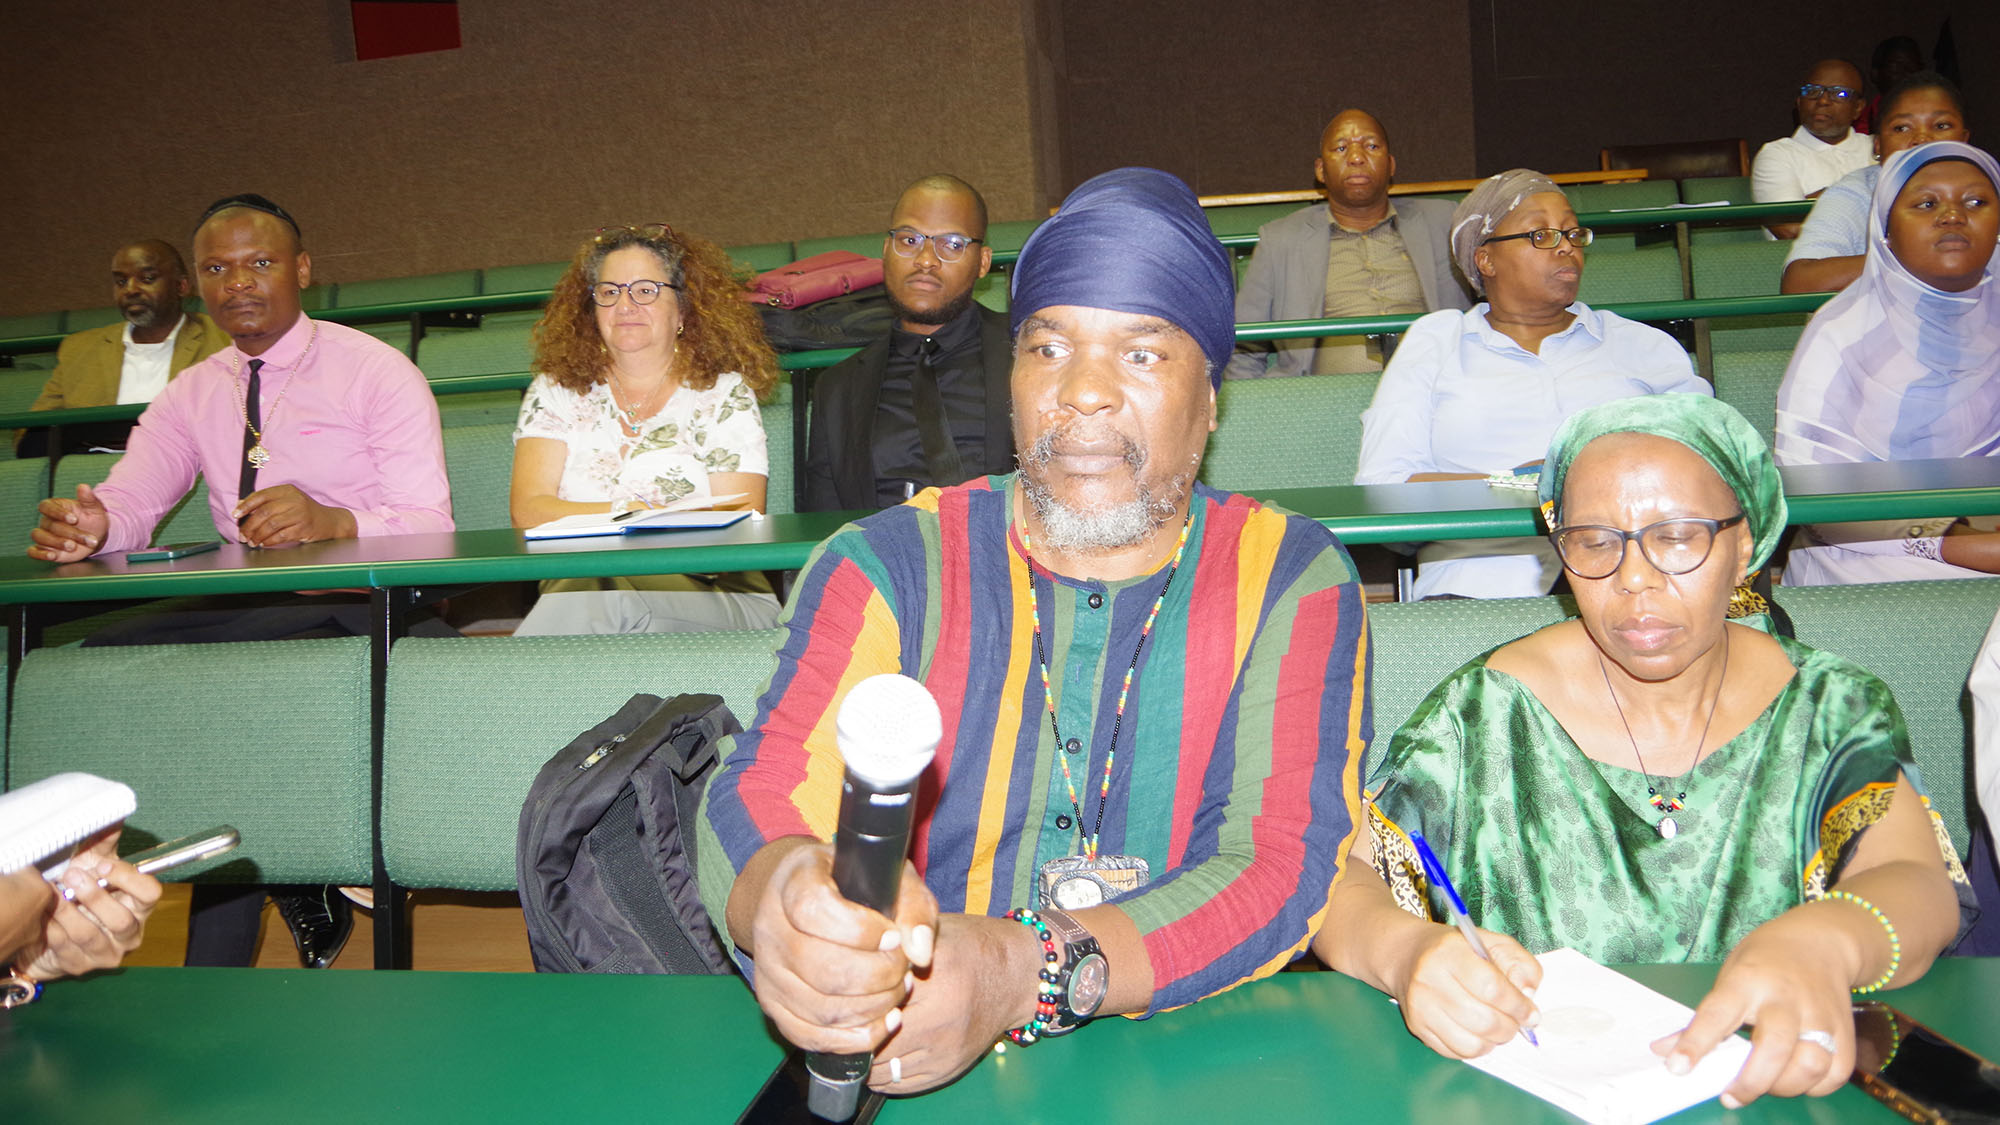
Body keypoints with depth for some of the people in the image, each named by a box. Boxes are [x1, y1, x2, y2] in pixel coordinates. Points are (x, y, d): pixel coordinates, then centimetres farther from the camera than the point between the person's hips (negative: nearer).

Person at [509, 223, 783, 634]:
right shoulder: (555, 392, 15)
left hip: (713, 595, -1)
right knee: (586, 588, -37)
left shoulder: (724, 395, 10)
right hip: (578, 585, 1)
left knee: (596, 602, -35)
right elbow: (527, 510, 2)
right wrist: (622, 511, -14)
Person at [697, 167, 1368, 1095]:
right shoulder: (885, 566, 3)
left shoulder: (1290, 578, 1)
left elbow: (1284, 871, -10)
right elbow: (757, 801, -9)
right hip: (904, 1067, 1)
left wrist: (1021, 976, -26)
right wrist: (780, 901, -34)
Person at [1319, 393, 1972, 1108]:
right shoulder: (1489, 711, -4)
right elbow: (1337, 878, -9)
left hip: (1758, 1093, 2)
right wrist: (1404, 951, -33)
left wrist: (1819, 944, -36)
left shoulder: (1829, 708, 1)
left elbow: (1923, 887, -13)